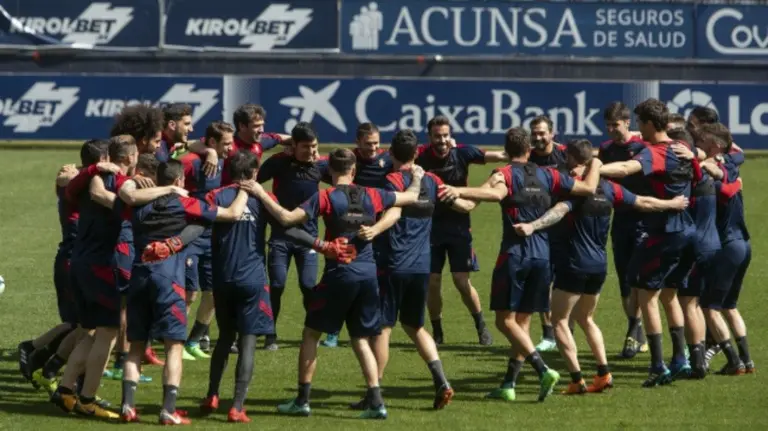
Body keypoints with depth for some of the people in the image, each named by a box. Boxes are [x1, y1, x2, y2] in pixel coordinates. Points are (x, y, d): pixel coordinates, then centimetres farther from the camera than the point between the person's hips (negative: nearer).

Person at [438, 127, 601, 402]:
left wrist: (460, 191, -37)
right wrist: (595, 165, 33)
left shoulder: (505, 174, -3)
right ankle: (508, 384, 9)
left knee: (506, 320, -2)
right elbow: (589, 188, 13)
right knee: (522, 322, 11)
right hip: (543, 255, 5)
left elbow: (495, 193, -27)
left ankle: (543, 370, -18)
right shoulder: (547, 176, 9)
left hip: (515, 254, -5)